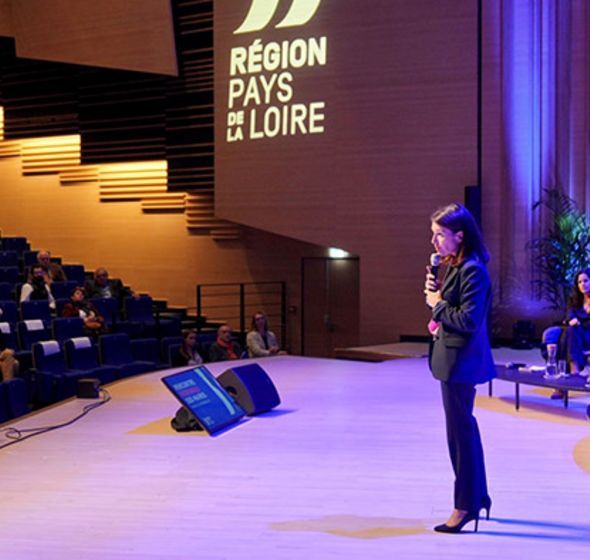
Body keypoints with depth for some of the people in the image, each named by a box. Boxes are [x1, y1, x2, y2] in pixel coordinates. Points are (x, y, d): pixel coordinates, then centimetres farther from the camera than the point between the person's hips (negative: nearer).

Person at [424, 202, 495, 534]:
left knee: (460, 430, -3)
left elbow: (469, 319, -25)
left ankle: (467, 505, 7)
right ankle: (479, 496, 30)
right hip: (454, 359, 11)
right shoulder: (456, 266, 12)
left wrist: (437, 303, -13)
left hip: (461, 360, -11)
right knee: (464, 427, 18)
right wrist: (437, 293, 0)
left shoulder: (473, 270, -19)